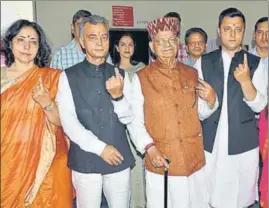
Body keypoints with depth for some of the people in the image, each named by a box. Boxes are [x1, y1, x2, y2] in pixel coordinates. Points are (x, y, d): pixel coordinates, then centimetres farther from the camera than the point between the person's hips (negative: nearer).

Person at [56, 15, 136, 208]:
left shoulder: (120, 75, 3)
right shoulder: (68, 77, -3)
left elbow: (128, 118, 0)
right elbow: (68, 122, -9)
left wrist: (118, 96, -18)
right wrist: (100, 147, -13)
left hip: (119, 159, 2)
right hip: (85, 161, -2)